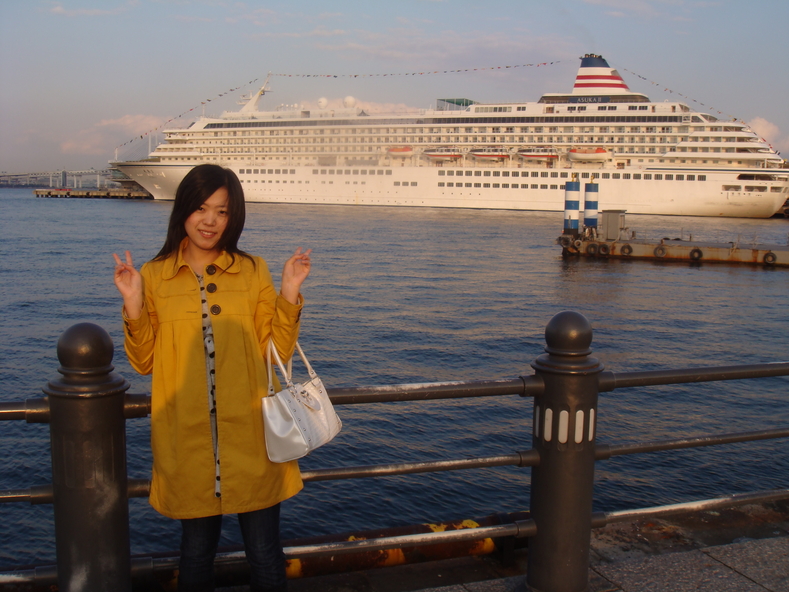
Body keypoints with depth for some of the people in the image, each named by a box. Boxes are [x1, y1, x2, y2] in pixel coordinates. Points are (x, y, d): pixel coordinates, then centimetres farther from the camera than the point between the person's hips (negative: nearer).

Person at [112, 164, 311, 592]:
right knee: (197, 549, 12)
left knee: (265, 553, 6)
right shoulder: (154, 276, 4)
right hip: (188, 441, 0)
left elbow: (277, 352, 2)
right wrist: (133, 305, -10)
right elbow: (144, 362, 3)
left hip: (250, 438, 0)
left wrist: (289, 295, -9)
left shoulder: (253, 271, 5)